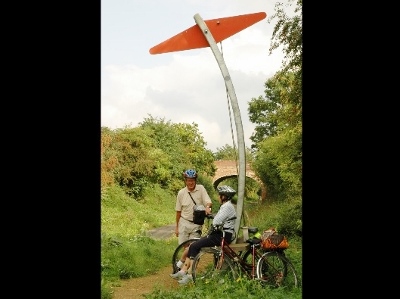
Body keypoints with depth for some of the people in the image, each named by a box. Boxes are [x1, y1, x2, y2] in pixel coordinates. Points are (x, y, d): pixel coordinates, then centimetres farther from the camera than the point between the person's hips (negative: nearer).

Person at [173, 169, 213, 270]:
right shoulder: (181, 193, -1)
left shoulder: (201, 189, -4)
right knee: (185, 247, 4)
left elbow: (209, 202, -13)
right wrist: (176, 227, 8)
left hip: (197, 224, -1)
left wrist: (207, 207, -37)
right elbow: (178, 211, 5)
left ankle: (180, 263, 15)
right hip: (184, 223, 1)